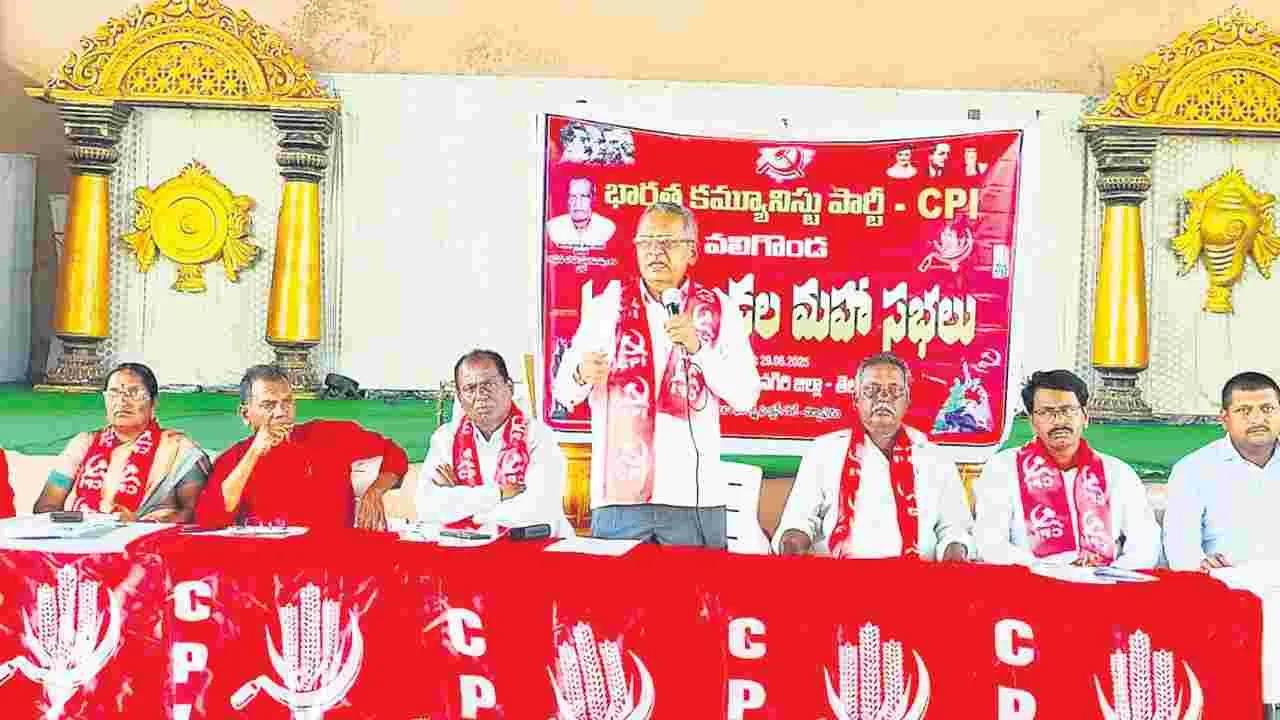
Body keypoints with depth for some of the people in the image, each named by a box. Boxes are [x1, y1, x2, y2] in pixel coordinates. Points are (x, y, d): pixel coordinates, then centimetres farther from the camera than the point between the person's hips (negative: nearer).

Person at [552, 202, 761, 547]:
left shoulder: (719, 309, 5)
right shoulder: (606, 305, 6)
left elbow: (746, 397, -2)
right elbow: (563, 391, 4)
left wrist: (697, 346, -14)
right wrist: (582, 376, -18)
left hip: (695, 496, 0)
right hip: (619, 493, 0)